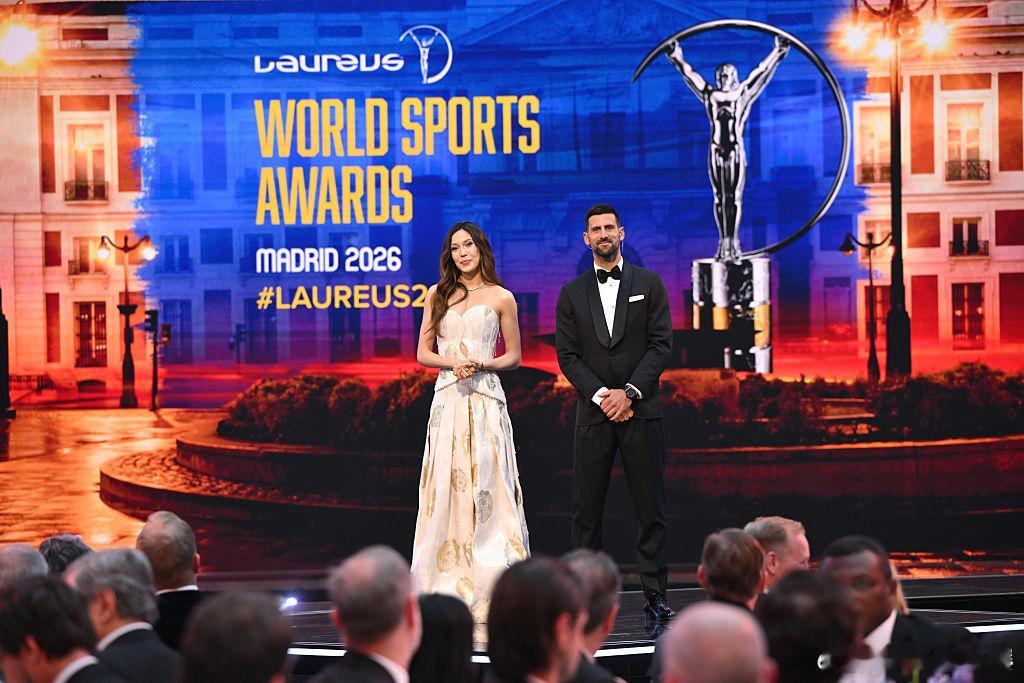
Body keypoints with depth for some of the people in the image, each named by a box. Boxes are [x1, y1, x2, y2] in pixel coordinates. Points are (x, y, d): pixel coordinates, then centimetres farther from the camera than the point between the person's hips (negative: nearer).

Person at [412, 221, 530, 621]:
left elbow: (514, 357, 9)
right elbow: (423, 353, 11)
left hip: (485, 398, -2)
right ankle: (450, 589, 1)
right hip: (447, 398, 2)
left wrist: (483, 364, -9)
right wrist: (453, 363, -8)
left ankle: (488, 595, -4)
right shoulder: (437, 295, 13)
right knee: (446, 486, -2)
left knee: (485, 484, -6)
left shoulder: (500, 298, 6)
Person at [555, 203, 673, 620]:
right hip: (593, 413, 1)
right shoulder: (571, 294, 10)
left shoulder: (649, 285, 7)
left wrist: (629, 392, -11)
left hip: (641, 411, -1)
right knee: (586, 511, 0)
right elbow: (567, 356, 4)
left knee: (651, 509, -1)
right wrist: (601, 395, -10)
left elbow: (661, 346, 0)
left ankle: (654, 595, 3)